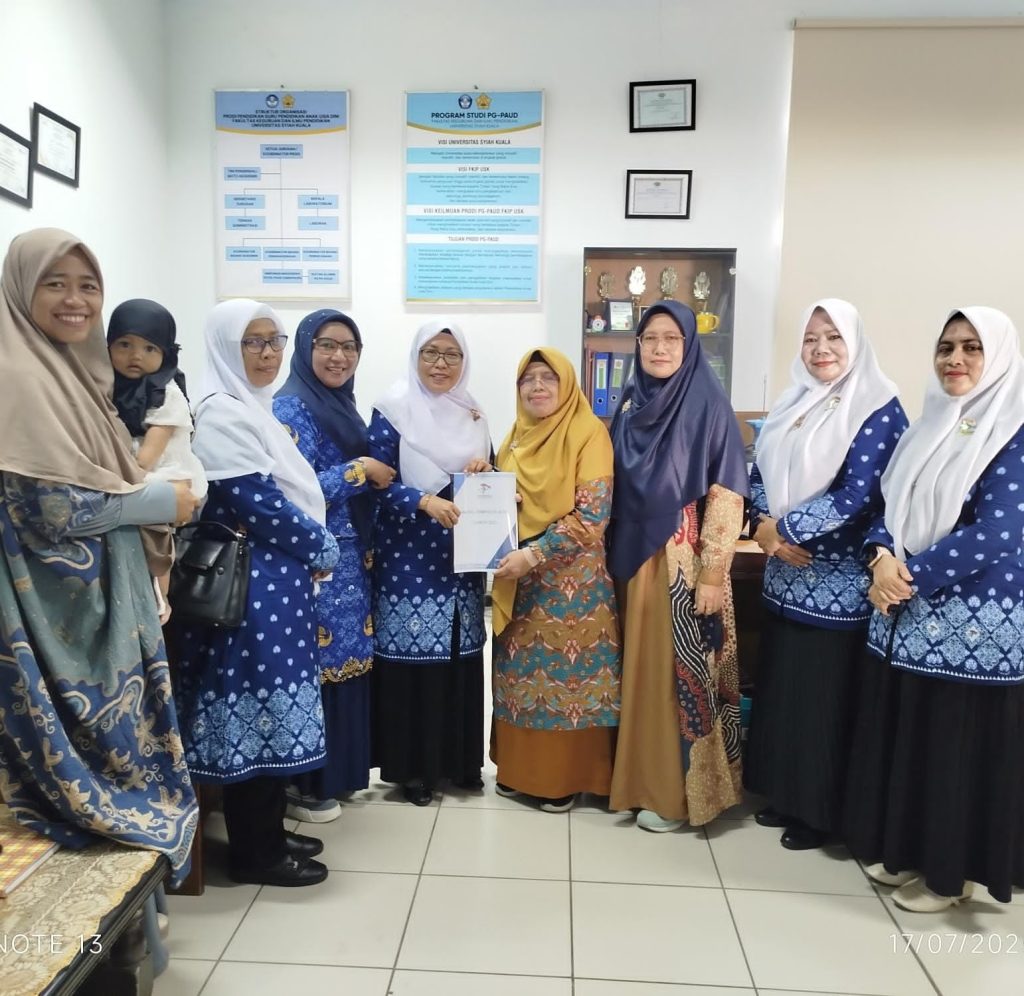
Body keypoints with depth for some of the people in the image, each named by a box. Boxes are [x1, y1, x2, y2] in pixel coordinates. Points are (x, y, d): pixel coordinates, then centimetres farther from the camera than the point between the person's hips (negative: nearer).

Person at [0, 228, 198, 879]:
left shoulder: (75, 374, 12)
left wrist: (153, 494, 4)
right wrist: (163, 501, -13)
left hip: (102, 601, 9)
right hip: (65, 614, -9)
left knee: (117, 733, 18)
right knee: (101, 742, 3)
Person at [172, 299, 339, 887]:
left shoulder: (257, 408, 16)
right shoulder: (222, 413, -14)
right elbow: (259, 503, -20)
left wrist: (313, 551, 5)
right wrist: (323, 550, -8)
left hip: (278, 577, 10)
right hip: (251, 582, -10)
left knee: (271, 701, 15)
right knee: (259, 703, -1)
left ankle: (266, 830, 28)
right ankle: (255, 852, 13)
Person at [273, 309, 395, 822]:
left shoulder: (343, 405, 14)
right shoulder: (290, 408, -12)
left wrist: (375, 475, 3)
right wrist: (359, 471, -15)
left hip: (349, 557, 9)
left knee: (346, 660, 14)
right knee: (316, 665, 0)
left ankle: (336, 771, 28)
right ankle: (305, 785, 15)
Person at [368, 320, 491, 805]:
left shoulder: (472, 413, 11)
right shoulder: (393, 409, -5)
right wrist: (426, 501, -25)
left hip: (462, 557, 5)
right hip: (408, 556, -5)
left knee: (461, 656, 9)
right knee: (412, 657, -1)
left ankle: (460, 759, 24)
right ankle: (412, 766, 14)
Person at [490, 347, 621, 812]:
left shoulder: (588, 432, -9)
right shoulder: (517, 434, 10)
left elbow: (593, 514, -17)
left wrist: (535, 554, -20)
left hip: (571, 578, -6)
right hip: (518, 575, 6)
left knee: (567, 670, 2)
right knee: (521, 670, 12)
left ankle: (566, 775, 18)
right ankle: (517, 767, 28)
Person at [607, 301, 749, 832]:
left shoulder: (708, 405, -9)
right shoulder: (631, 403, 8)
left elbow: (726, 495, -12)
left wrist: (712, 572, -15)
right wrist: (614, 557, 10)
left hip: (684, 562, -5)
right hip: (635, 558, 6)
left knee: (682, 672, 2)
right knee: (641, 669, 13)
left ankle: (678, 791, 18)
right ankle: (641, 779, 29)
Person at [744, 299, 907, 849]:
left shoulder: (879, 410, -11)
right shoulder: (791, 405, 10)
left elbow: (857, 497, -19)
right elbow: (759, 475, 9)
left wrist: (782, 527, -13)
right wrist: (764, 528, -10)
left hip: (839, 583, -6)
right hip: (784, 578, 7)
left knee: (822, 696, 4)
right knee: (780, 689, 14)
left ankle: (819, 812, 22)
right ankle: (784, 796, 31)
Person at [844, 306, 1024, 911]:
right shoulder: (930, 426, 11)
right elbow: (890, 506, 10)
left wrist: (910, 576, -15)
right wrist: (882, 557, -10)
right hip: (907, 616, 7)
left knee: (960, 744, 5)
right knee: (904, 735, 15)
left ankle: (952, 870, 24)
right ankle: (906, 849, 33)